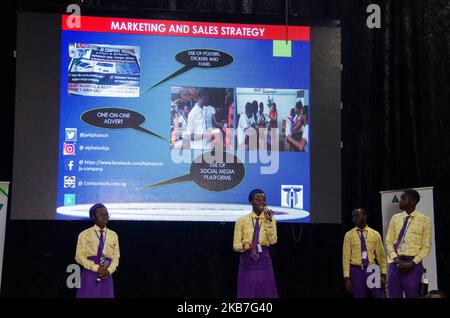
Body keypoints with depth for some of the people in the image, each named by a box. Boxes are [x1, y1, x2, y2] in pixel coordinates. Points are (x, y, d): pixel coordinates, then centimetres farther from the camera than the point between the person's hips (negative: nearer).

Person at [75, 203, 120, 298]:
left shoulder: (113, 235, 11)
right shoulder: (84, 234, 2)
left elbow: (116, 256, 10)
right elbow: (79, 256, -3)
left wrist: (109, 271, -9)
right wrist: (96, 268, -16)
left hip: (106, 276, 3)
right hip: (90, 274, -3)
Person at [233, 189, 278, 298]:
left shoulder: (270, 219, 4)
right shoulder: (242, 221, 1)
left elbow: (273, 241, -10)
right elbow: (235, 245, 0)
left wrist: (269, 221, -17)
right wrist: (244, 245, -21)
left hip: (264, 262, 1)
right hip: (247, 262, -1)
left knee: (266, 294, 3)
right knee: (246, 294, 1)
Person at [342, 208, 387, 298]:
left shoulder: (375, 234, 3)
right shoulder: (349, 235, 1)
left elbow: (381, 255, 4)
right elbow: (346, 257, -1)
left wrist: (383, 274, -1)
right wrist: (347, 277, -6)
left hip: (371, 270, 1)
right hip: (356, 271, 0)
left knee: (379, 295, 0)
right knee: (359, 296, 5)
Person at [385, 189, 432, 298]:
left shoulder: (425, 220, -2)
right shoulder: (395, 218, 9)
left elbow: (426, 246, -3)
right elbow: (389, 241, 7)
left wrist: (413, 263, -13)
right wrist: (396, 259, -9)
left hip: (413, 264, -3)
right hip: (395, 262, 3)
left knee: (412, 295, 4)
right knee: (393, 295, 5)